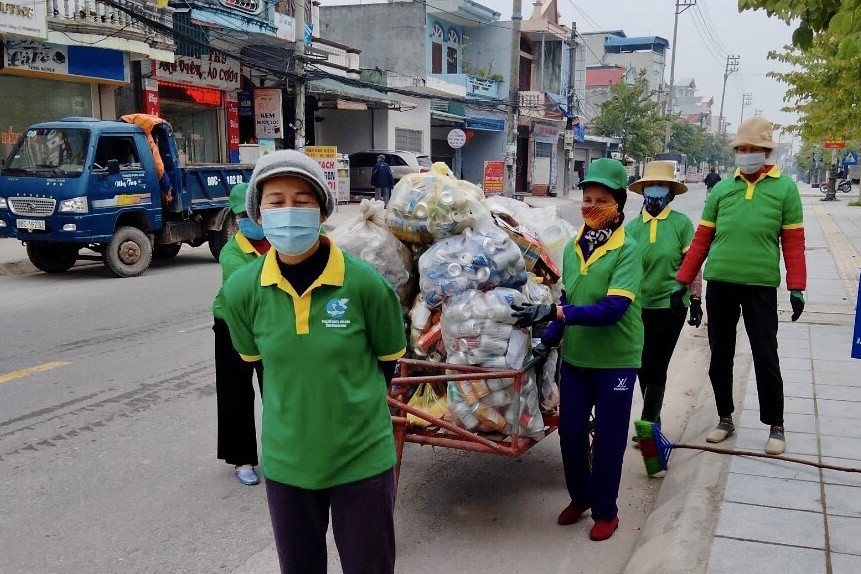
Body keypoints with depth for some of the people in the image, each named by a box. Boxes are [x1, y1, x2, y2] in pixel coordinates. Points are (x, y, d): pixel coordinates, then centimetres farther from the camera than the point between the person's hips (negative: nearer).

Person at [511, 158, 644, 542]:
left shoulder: (627, 250, -14)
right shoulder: (573, 247, 4)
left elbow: (614, 308, -26)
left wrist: (555, 314, -32)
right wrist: (548, 340, 2)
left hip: (616, 360, -5)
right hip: (575, 357, 5)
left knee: (608, 438, 7)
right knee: (570, 431, 13)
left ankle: (605, 511, 27)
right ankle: (579, 496, 37)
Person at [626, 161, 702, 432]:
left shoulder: (681, 223, -5)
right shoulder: (632, 227, 2)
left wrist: (695, 300, -2)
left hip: (670, 305, -3)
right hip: (639, 305, 4)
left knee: (655, 368, -2)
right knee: (642, 366, 12)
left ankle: (647, 423, 11)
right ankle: (653, 419, 31)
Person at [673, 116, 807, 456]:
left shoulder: (785, 188, 0)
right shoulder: (722, 189, 7)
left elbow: (793, 243, -1)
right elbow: (701, 239, 7)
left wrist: (796, 288, -6)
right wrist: (682, 282, 5)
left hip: (761, 286, -3)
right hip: (719, 283, 3)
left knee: (765, 358, 3)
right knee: (720, 356, 10)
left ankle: (776, 427, 18)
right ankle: (725, 418, 26)